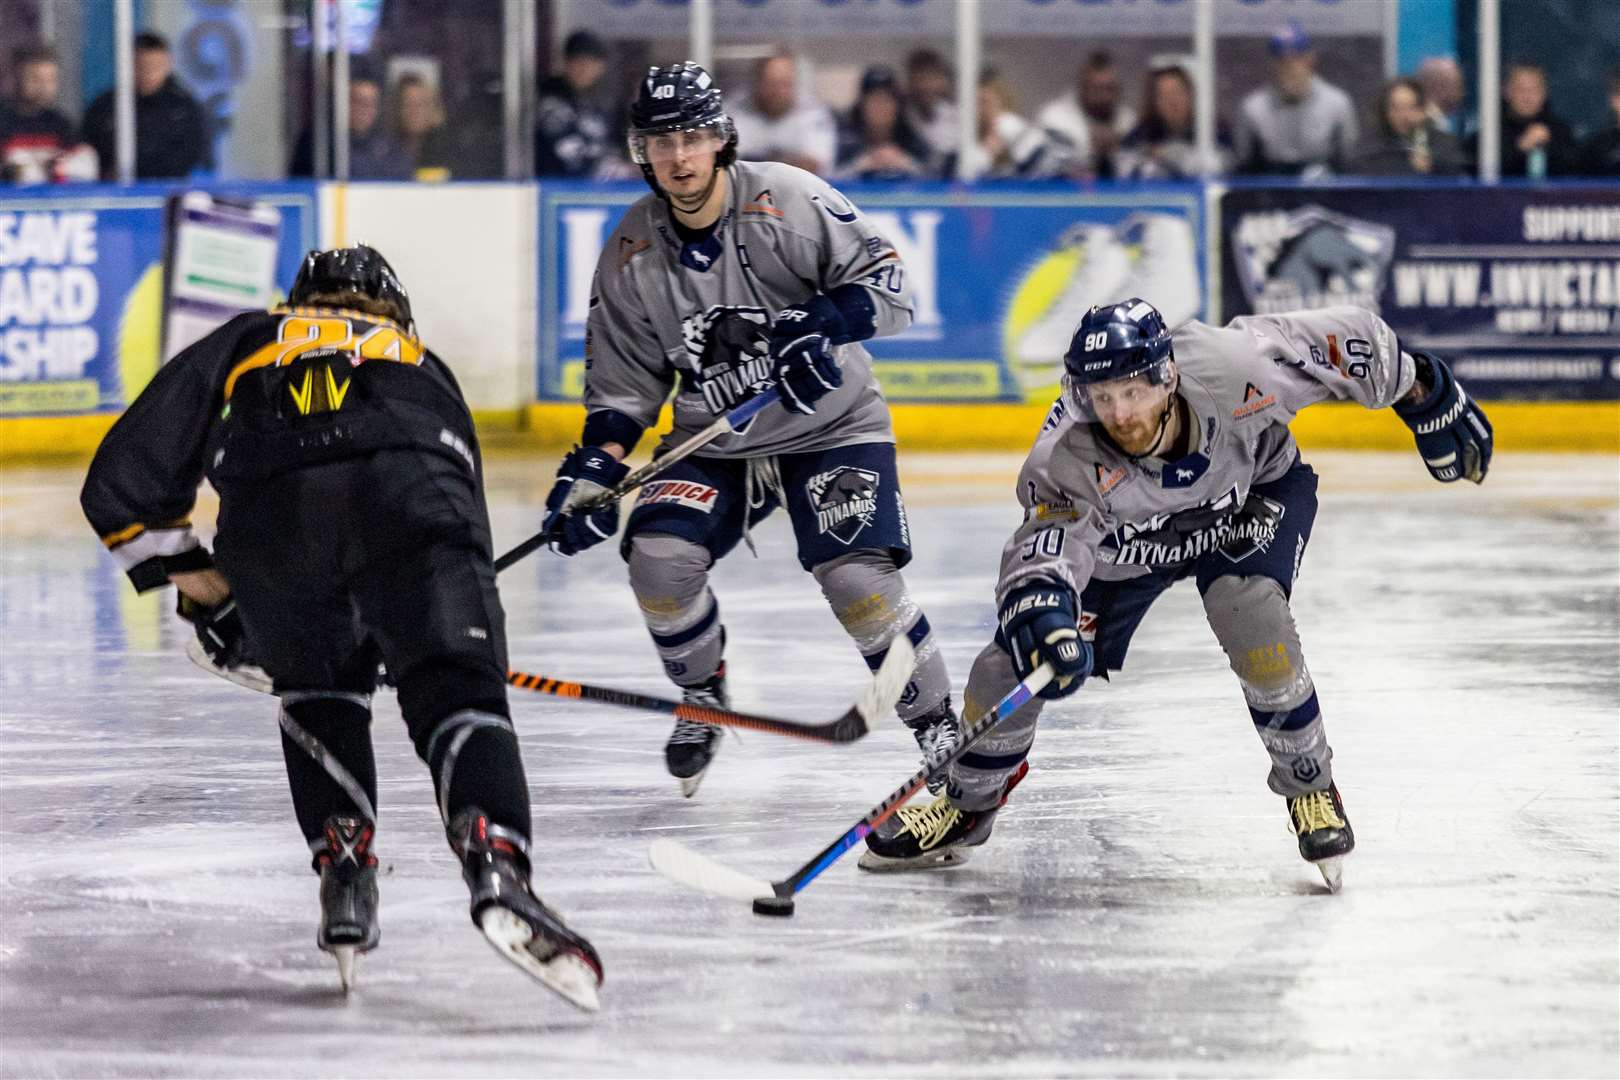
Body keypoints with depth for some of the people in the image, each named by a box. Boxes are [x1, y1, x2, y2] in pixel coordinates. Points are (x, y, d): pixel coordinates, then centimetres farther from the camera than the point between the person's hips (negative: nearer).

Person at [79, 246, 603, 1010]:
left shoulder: (245, 345, 39)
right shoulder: (423, 364, 43)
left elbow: (123, 483, 30)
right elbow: (463, 509, 44)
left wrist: (198, 588, 39)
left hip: (270, 511, 0)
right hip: (407, 500, 0)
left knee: (317, 691, 25)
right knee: (457, 695, -3)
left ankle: (344, 872, 10)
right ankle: (498, 872, -29)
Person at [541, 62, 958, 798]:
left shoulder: (787, 201, -16)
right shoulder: (632, 254, -4)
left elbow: (883, 278, -14)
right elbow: (625, 378, 3)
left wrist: (825, 323, -33)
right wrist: (596, 466, -11)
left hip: (831, 426, -4)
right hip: (713, 442, 4)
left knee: (857, 579, -21)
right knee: (659, 556, -17)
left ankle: (937, 726, -1)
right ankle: (704, 700, 11)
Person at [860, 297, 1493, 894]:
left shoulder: (1233, 370, -38)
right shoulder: (1069, 455, -37)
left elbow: (1346, 341, -23)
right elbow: (1044, 546, -45)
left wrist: (1426, 399, -9)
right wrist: (1039, 614, -67)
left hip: (1257, 493, -1)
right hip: (1122, 534, 1)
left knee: (1250, 616, -29)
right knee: (1016, 656, -5)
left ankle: (1309, 786, -6)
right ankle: (968, 808, 21)